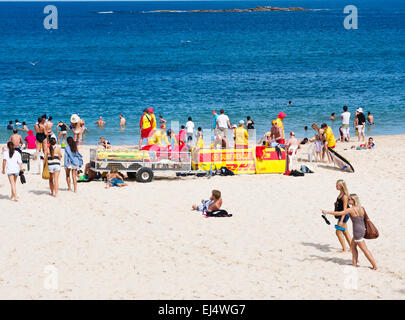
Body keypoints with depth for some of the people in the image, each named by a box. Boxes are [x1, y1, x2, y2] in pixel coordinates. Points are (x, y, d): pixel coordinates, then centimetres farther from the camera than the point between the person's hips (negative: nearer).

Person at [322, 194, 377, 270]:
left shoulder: (351, 209, -16)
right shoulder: (361, 208, 5)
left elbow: (339, 213, -14)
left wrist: (327, 212, -8)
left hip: (357, 231, -8)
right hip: (362, 229, 8)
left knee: (365, 250, 0)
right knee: (353, 246, 21)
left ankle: (375, 266, 4)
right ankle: (354, 264, 25)